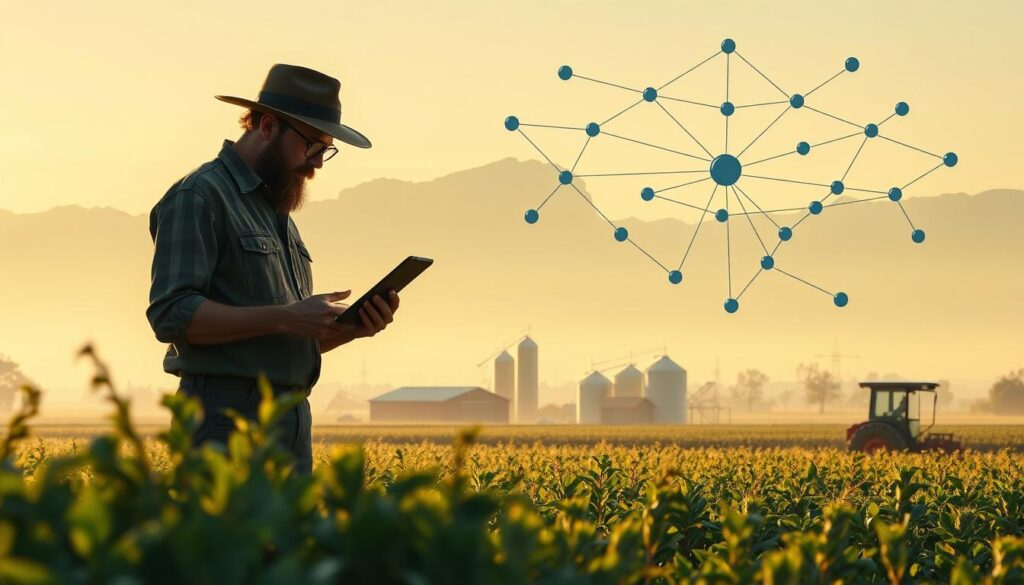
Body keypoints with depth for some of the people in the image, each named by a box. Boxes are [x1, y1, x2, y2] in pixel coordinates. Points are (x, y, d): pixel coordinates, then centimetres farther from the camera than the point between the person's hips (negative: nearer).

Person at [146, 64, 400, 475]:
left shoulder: (275, 210, 23)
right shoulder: (198, 196, -6)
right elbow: (171, 315, -17)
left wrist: (352, 327, 6)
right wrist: (284, 317, -22)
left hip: (293, 424, 9)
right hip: (229, 424, -9)